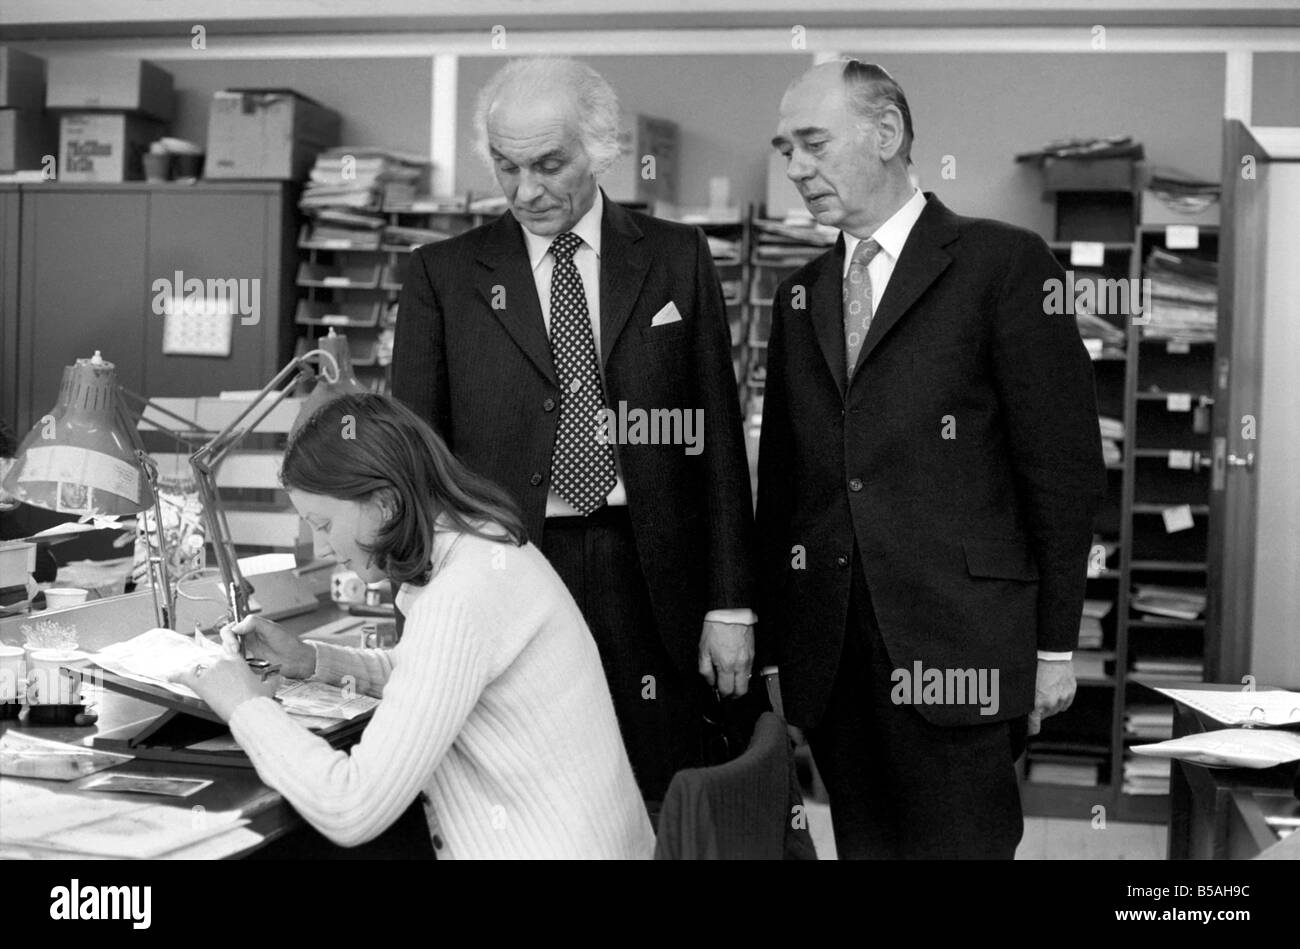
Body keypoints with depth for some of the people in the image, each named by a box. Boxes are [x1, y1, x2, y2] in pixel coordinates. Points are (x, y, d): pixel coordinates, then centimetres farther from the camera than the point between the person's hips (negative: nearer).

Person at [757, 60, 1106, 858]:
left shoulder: (1003, 264, -1)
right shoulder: (800, 296, 16)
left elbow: (1065, 463, -3)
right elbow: (781, 475, 16)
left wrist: (1055, 643, -5)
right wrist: (775, 640, 9)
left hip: (957, 644, -5)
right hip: (829, 654, 5)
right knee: (864, 843, 9)